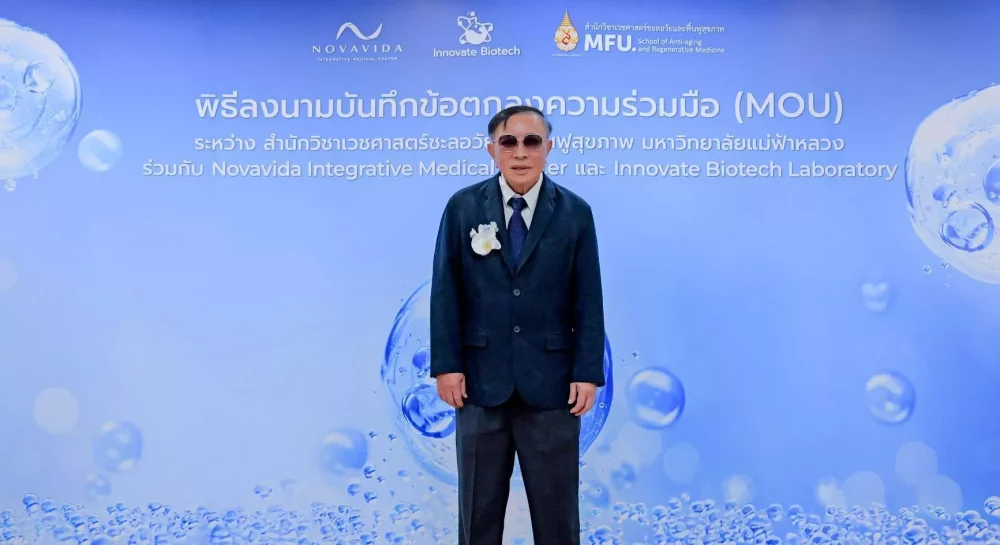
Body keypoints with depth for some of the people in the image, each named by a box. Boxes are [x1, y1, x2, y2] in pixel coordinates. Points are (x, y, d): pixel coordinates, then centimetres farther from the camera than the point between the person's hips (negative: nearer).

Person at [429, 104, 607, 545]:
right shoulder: (462, 206, 2)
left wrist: (588, 373, -6)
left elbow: (587, 300, -1)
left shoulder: (575, 212, 1)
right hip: (481, 379, 1)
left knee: (557, 508, 11)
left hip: (551, 382, 0)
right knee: (479, 507, 14)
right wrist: (447, 364, -5)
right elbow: (446, 291, 0)